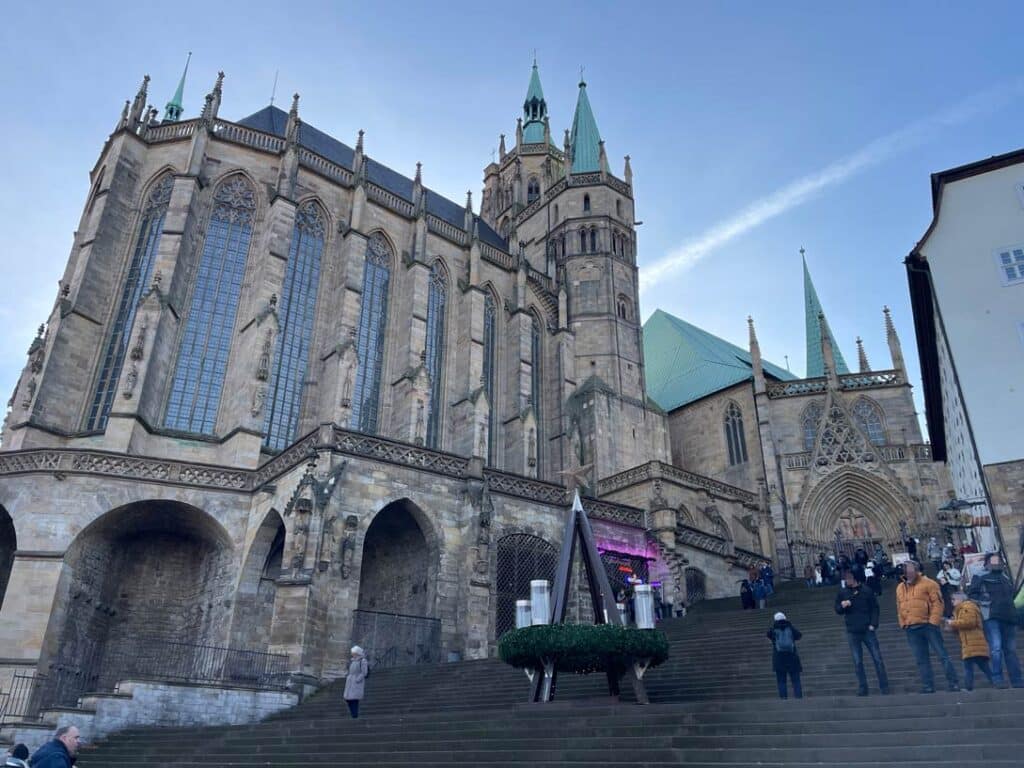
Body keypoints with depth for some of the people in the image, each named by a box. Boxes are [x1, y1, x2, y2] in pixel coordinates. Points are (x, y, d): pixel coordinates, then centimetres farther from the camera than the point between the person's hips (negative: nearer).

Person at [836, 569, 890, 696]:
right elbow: (837, 610, 9)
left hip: (868, 630, -1)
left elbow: (875, 608, 4)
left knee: (877, 659, 2)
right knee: (857, 662, 5)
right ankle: (862, 688, 12)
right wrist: (842, 606, -13)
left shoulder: (867, 592, -1)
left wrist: (873, 624, -6)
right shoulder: (842, 593, 3)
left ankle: (884, 687, 12)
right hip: (852, 633, 1)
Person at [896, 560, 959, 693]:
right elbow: (899, 608, 18)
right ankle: (928, 686, 12)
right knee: (921, 659, 7)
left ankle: (953, 683, 6)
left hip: (928, 626, -5)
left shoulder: (928, 584, -2)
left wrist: (933, 621, -14)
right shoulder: (900, 588, 14)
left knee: (942, 655, -1)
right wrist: (903, 624, 9)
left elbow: (937, 602, -8)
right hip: (911, 629, 5)